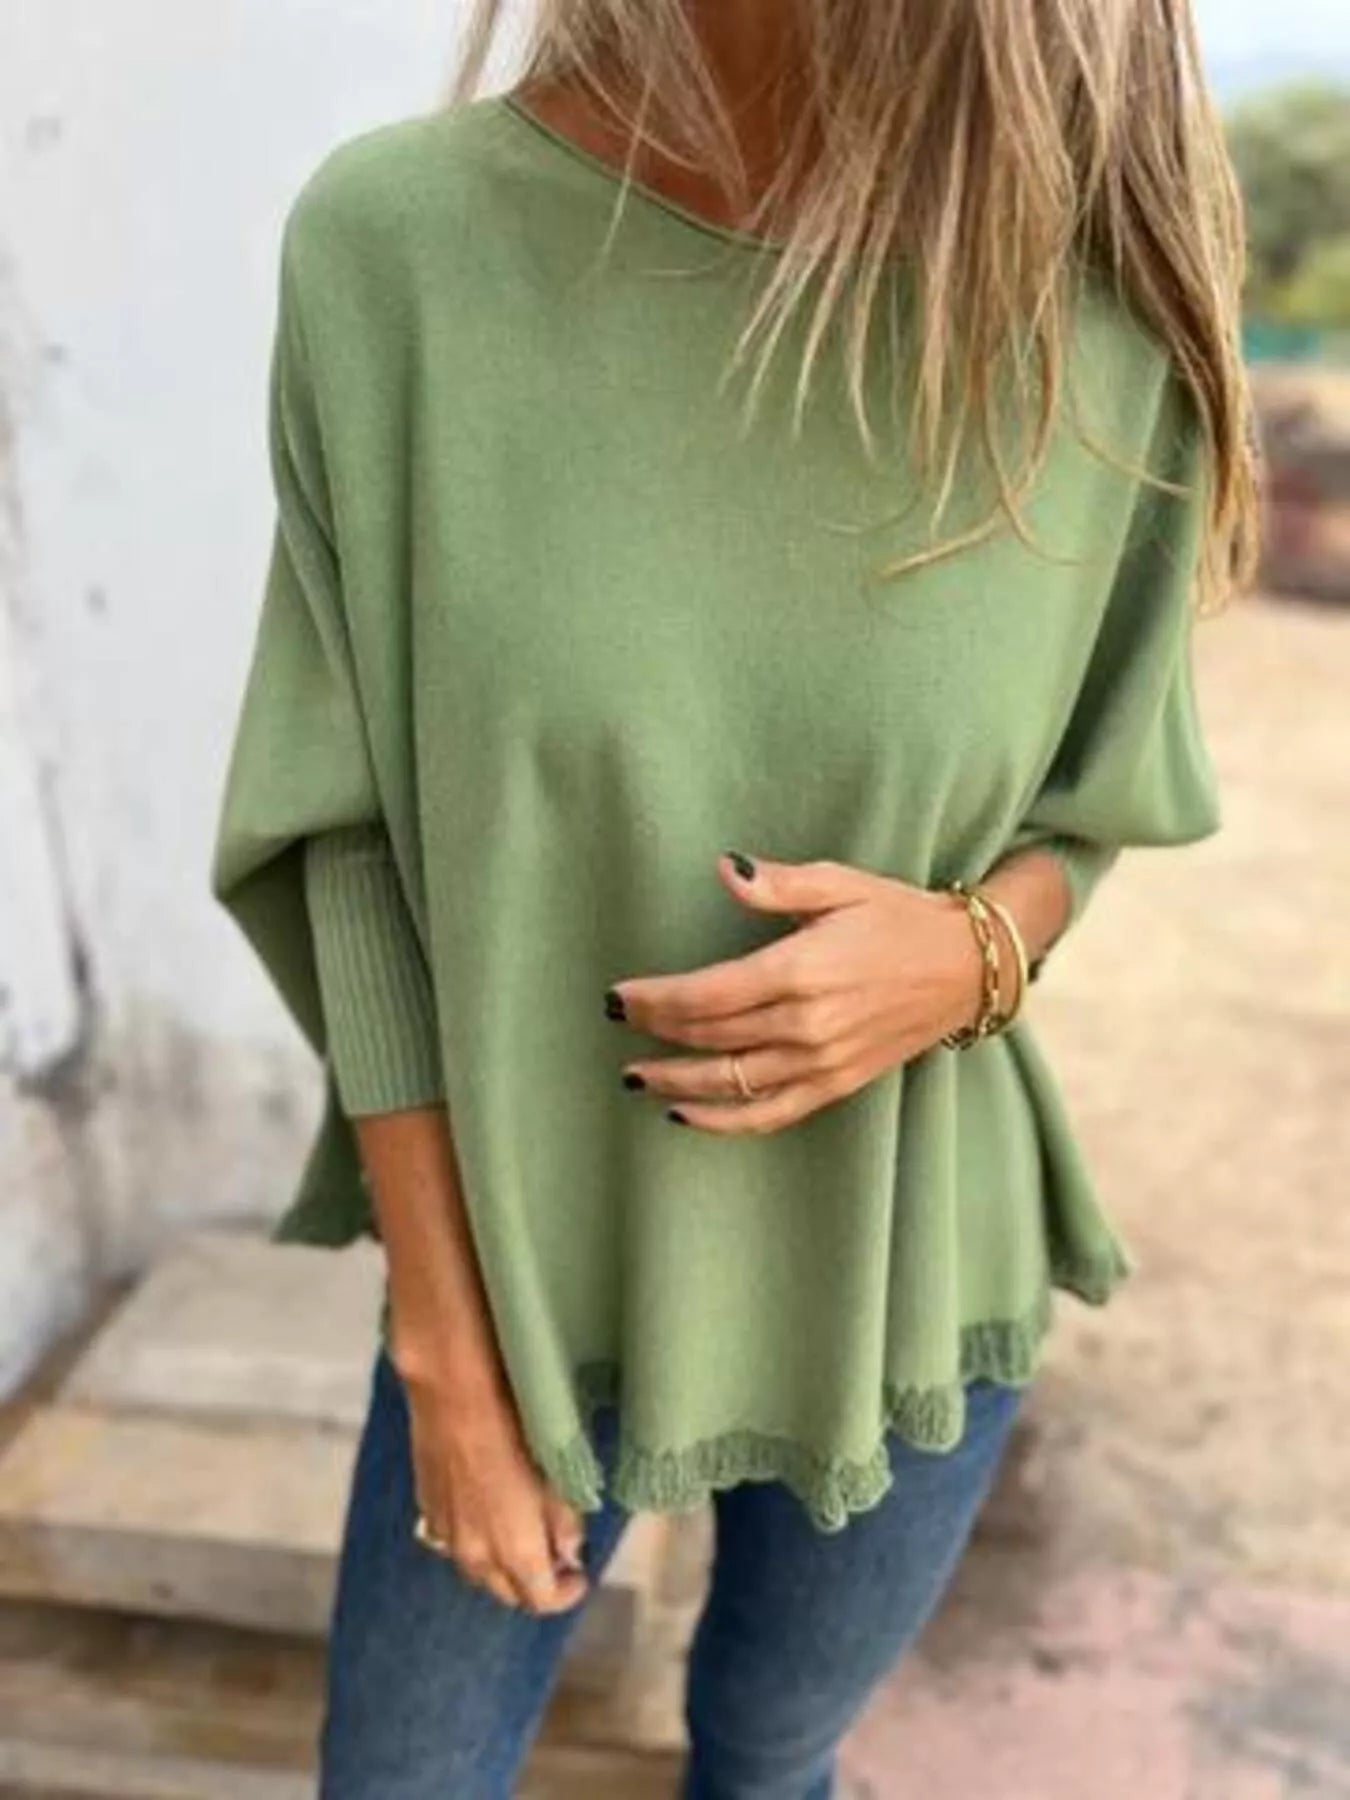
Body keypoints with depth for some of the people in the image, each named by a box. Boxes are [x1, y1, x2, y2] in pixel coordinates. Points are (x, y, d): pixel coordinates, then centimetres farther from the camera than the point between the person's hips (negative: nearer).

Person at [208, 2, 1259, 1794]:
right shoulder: (393, 244, -16)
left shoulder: (1102, 321, -15)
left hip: (903, 1270, 1)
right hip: (529, 1258, 0)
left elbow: (1085, 806, 0)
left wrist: (967, 958, -23)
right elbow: (360, 837, -11)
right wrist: (443, 1343, -9)